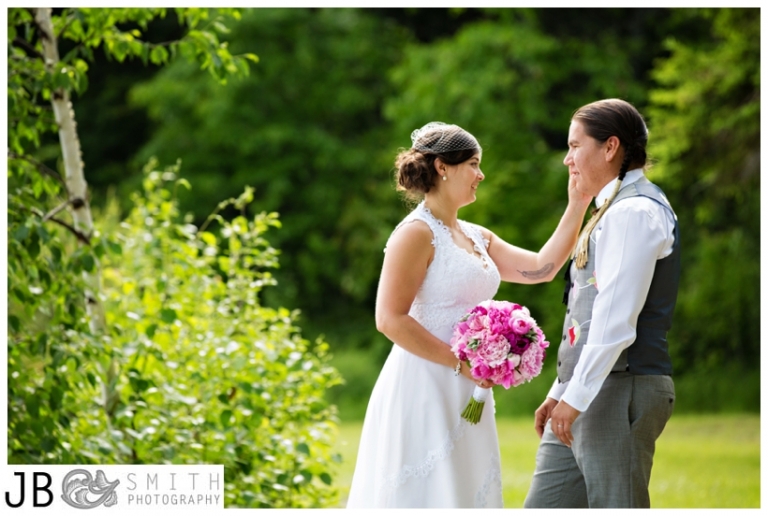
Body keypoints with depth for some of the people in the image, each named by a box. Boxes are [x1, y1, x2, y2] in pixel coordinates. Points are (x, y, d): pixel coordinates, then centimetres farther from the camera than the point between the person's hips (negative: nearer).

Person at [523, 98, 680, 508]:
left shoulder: (634, 212, -12)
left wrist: (577, 397, -21)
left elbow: (617, 319, -20)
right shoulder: (615, 210, 20)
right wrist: (563, 392, 20)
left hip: (619, 393, -10)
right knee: (543, 508, 8)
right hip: (591, 393, 10)